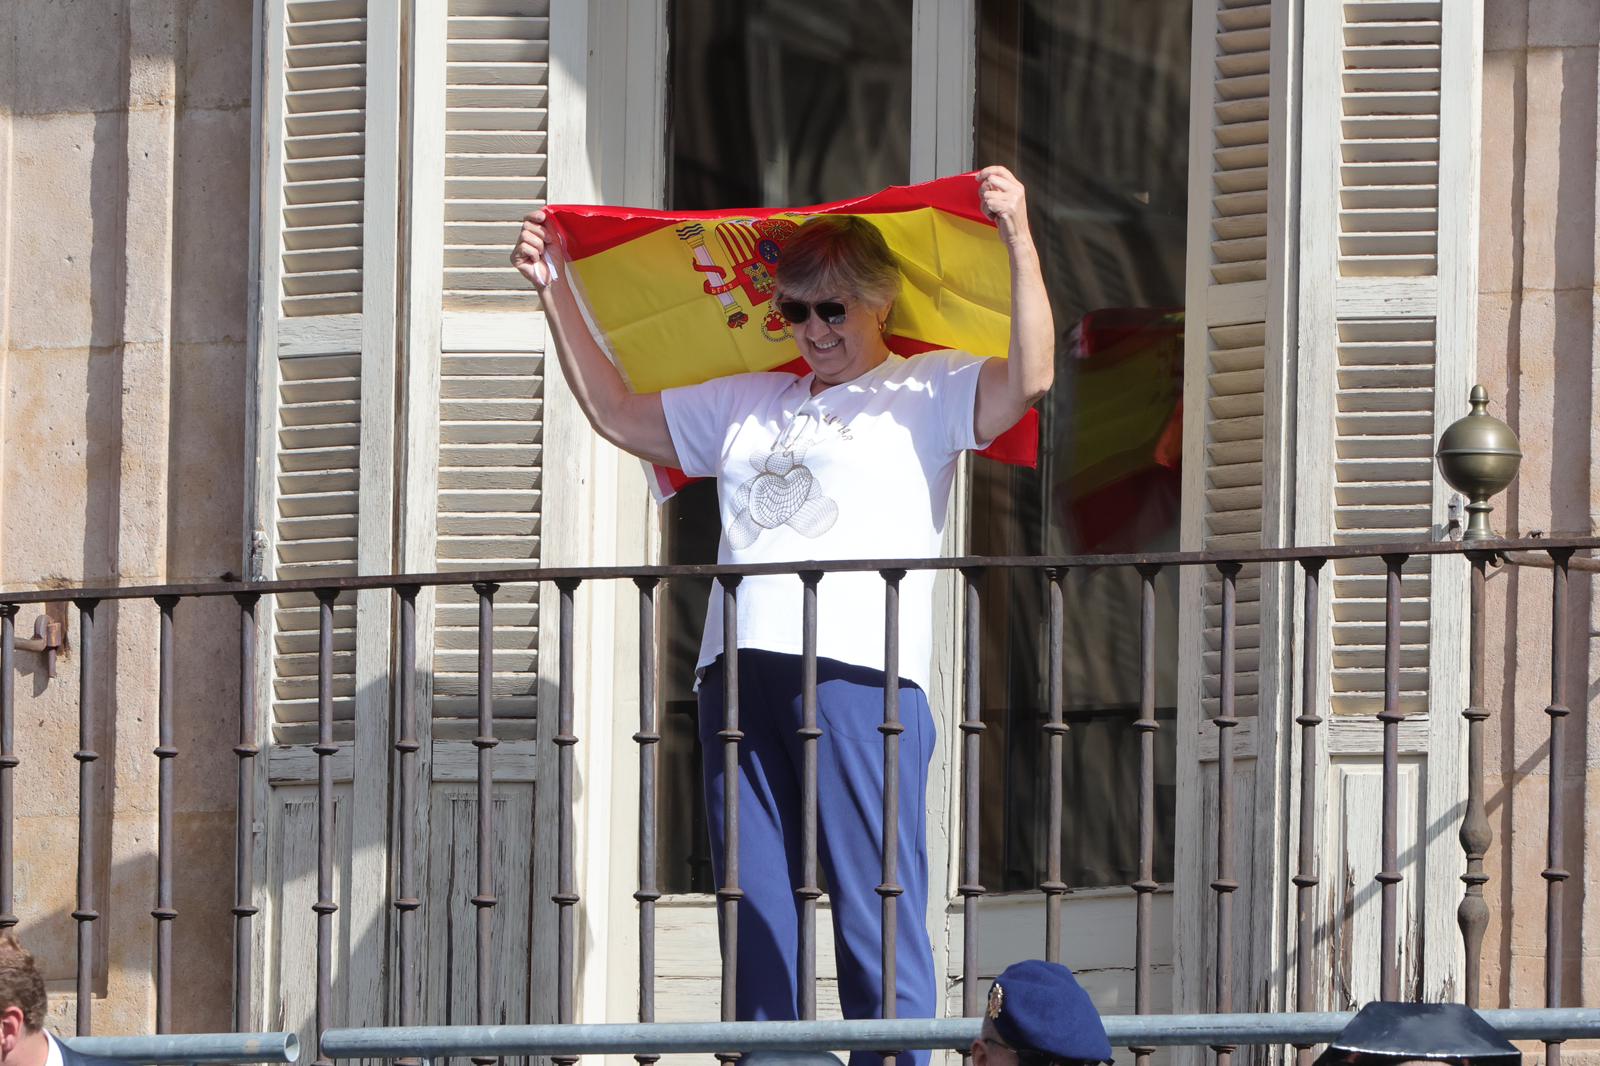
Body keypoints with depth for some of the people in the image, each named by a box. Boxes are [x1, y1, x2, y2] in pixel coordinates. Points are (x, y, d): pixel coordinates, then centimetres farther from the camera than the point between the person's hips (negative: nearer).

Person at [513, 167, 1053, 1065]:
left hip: (861, 672, -6)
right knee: (757, 920, 4)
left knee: (877, 917, -10)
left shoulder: (923, 394, 9)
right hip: (739, 676, 6)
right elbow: (618, 414, 34)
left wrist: (1020, 241, -14)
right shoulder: (746, 405, 27)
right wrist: (558, 295, 30)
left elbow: (1029, 380, -8)